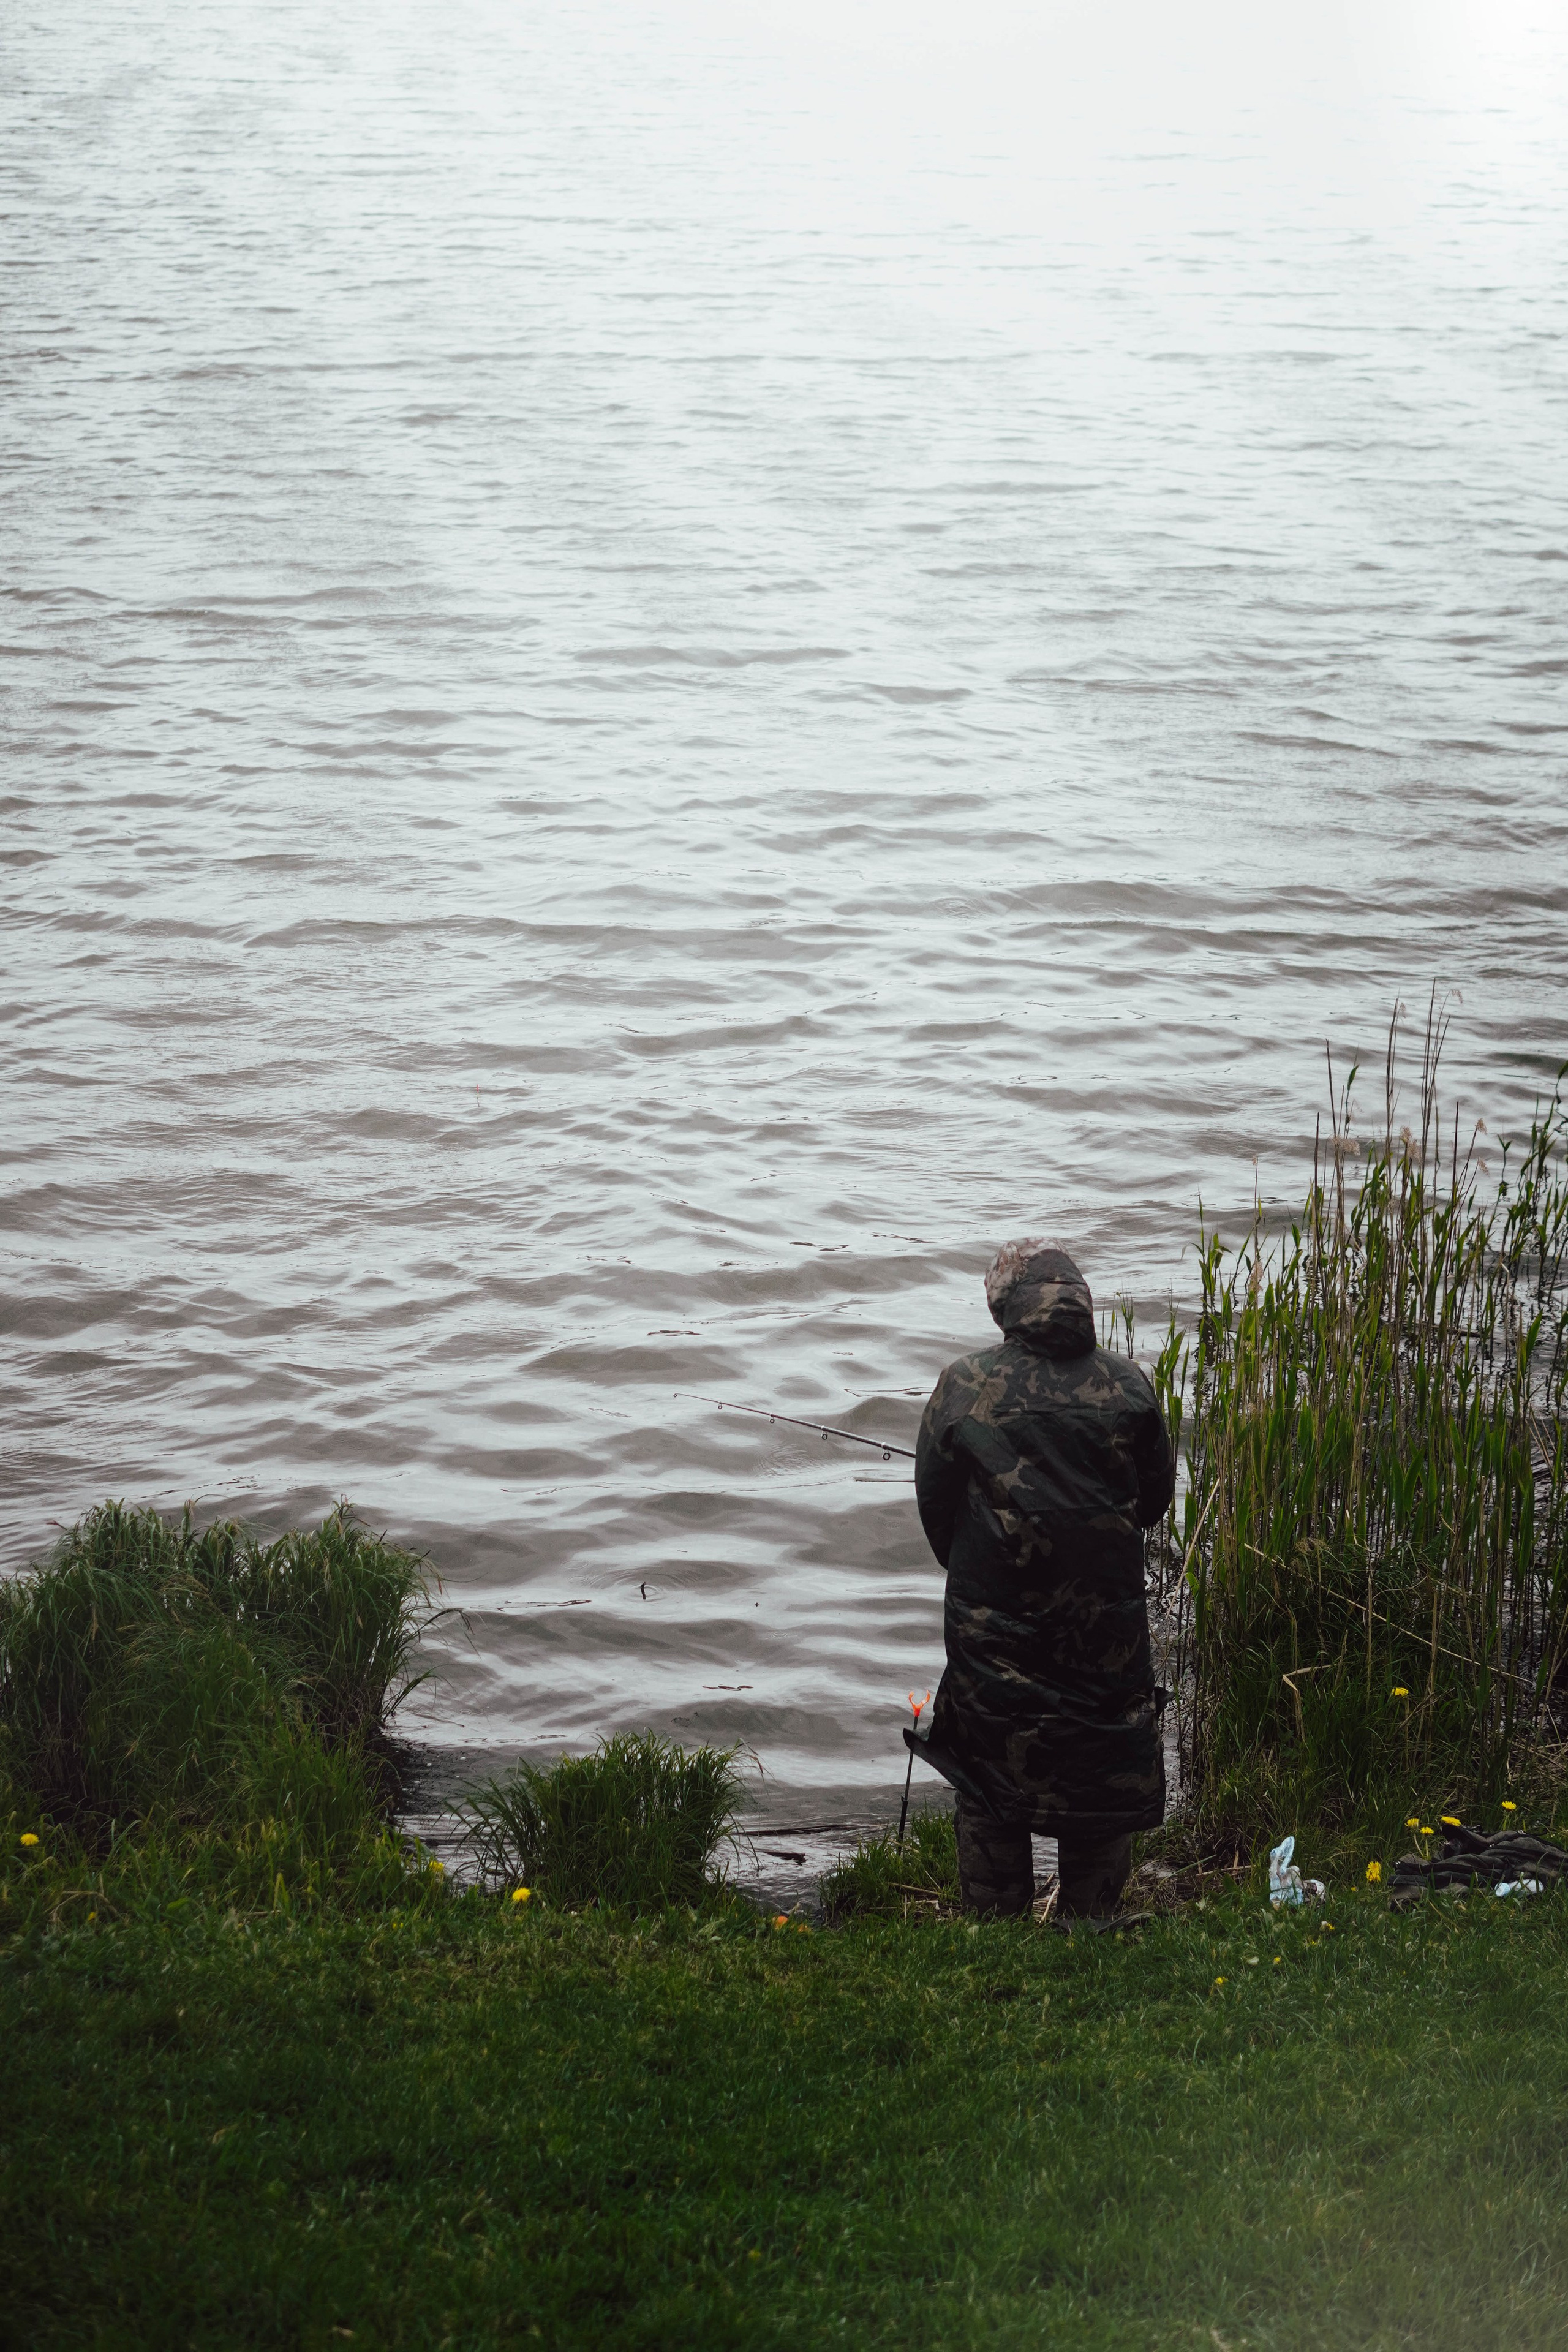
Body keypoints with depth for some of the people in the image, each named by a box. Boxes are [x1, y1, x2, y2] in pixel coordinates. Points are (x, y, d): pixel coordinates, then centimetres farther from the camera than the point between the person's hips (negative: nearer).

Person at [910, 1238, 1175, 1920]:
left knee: (990, 1790, 11)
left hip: (993, 1619, -1)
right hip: (1107, 1616, 1)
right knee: (1101, 1779, 13)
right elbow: (1156, 1496, 7)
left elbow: (934, 1504, 0)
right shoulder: (1126, 1384, -4)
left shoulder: (963, 1386, -8)